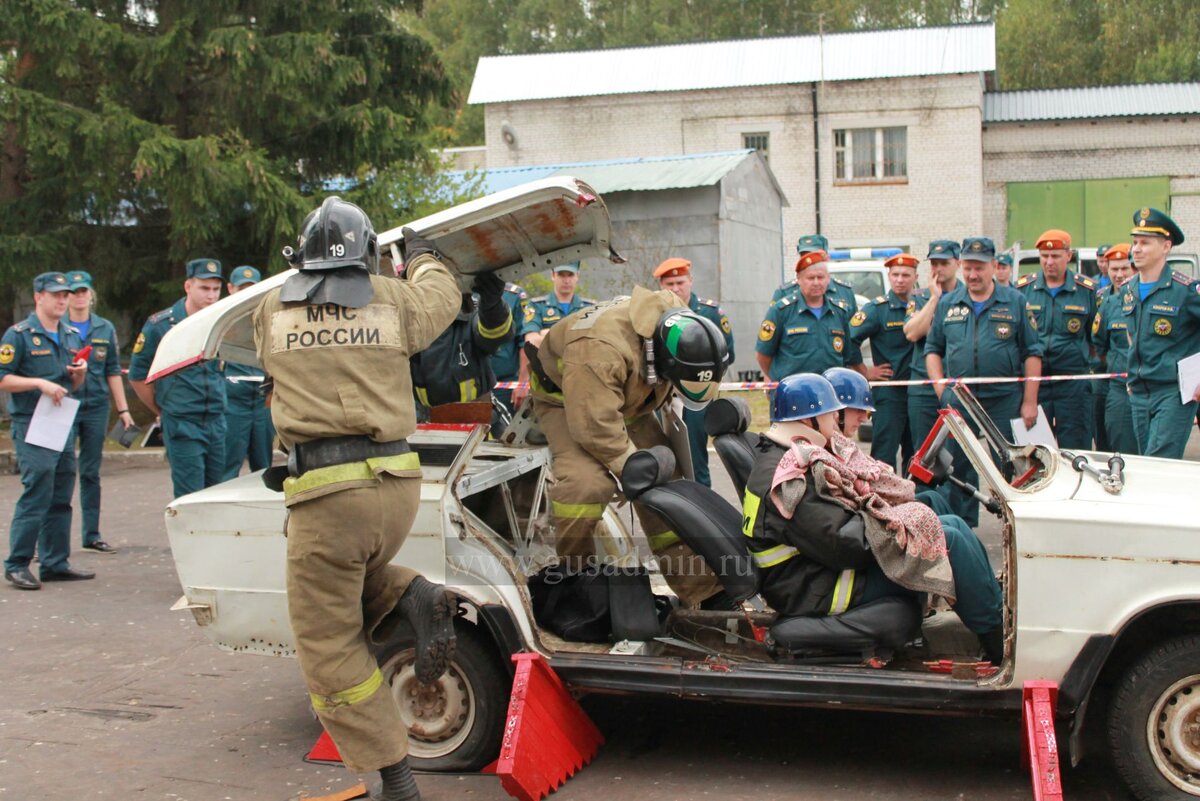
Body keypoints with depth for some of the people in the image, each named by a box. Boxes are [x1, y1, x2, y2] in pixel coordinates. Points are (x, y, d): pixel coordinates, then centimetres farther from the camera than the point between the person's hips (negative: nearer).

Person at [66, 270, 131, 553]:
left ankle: (91, 534, 15)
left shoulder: (105, 329, 10)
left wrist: (122, 409, 9)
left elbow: (113, 371, 12)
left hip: (96, 406, 3)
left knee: (91, 473, 8)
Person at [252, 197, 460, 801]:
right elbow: (441, 295, 29)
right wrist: (422, 255, 49)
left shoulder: (272, 309, 8)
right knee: (355, 579, 32)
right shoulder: (391, 299, 8)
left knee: (329, 648, 6)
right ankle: (413, 598, 2)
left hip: (326, 491, -3)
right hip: (396, 481, 3)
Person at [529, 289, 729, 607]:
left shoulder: (683, 328, -17)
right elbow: (596, 428, -39)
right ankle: (571, 569, -10)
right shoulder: (602, 349, -43)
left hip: (628, 402, 7)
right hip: (566, 399, -7)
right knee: (586, 481, -33)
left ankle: (702, 590, 5)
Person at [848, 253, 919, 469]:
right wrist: (865, 372, -9)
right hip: (889, 392, -5)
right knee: (884, 454, -5)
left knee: (916, 452, 14)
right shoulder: (876, 309, -6)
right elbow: (848, 342, -11)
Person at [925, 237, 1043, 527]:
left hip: (1005, 399, -2)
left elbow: (1032, 353, 2)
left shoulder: (1015, 301, 3)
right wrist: (940, 388, 1)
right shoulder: (947, 304, 10)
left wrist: (1029, 402, -4)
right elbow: (933, 349, 15)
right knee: (960, 468, 7)